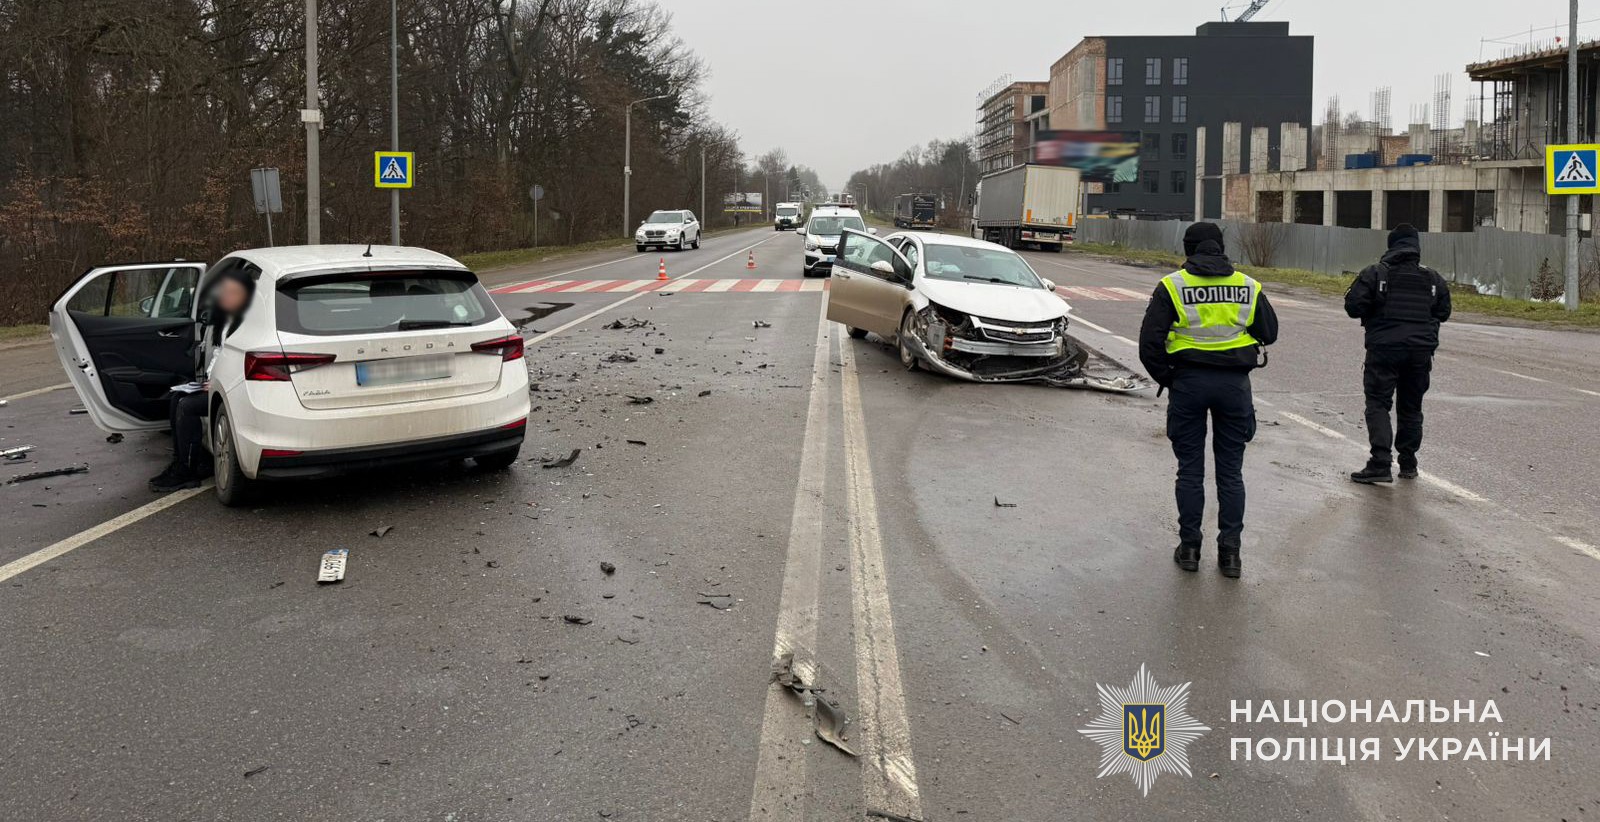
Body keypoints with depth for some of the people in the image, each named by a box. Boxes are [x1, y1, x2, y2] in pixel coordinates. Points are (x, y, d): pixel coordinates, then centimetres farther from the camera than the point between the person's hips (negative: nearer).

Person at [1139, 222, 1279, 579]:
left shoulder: (1172, 286, -4)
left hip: (1189, 382, -1)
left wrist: (1165, 379, 5)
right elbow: (1269, 333, 12)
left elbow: (1150, 342, -8)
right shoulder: (1248, 286, 3)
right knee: (1231, 471, 9)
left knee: (1190, 469, 9)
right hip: (1234, 383, 2)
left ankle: (1189, 547, 13)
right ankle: (1230, 551, 10)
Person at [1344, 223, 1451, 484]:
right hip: (1421, 351, 4)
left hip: (1384, 349, -4)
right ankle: (1408, 464, 23)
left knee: (1378, 404, -2)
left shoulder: (1375, 274, -6)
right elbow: (1443, 313, 14)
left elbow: (1353, 306, -11)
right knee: (1411, 407, 15)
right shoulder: (1433, 278, 7)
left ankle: (1381, 464, -13)